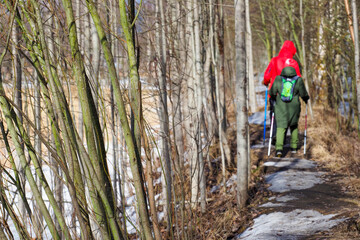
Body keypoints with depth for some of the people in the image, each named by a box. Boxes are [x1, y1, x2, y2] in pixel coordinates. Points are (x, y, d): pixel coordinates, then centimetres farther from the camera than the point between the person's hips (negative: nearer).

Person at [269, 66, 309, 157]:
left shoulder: (278, 79, -5)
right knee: (294, 126, 23)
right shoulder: (298, 80, -6)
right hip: (294, 108, 1)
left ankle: (279, 148, -20)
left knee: (281, 127, -1)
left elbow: (272, 92, 3)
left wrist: (274, 98, 25)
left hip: (281, 108, -1)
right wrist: (306, 99, 25)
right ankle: (294, 147, 25)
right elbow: (303, 93, 3)